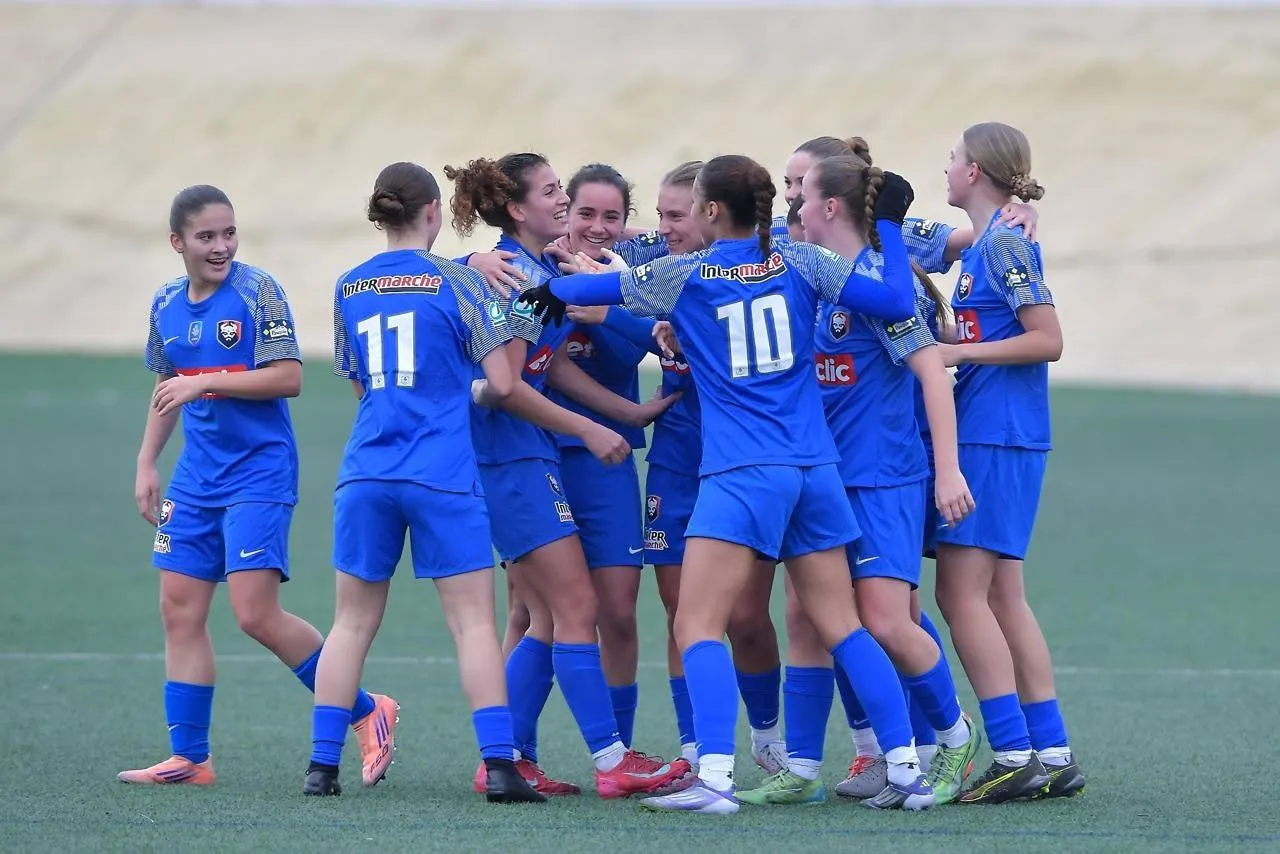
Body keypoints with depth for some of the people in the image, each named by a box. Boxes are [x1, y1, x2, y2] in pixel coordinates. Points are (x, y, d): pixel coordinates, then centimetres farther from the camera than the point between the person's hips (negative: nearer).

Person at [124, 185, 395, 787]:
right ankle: (188, 758, 11)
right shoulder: (167, 305, 9)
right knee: (180, 610, 4)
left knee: (257, 614, -13)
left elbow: (288, 378, -16)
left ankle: (366, 713, 1)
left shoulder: (257, 291, -10)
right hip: (196, 477, 7)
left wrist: (206, 382, -21)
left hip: (259, 473, -7)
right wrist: (146, 465, 17)